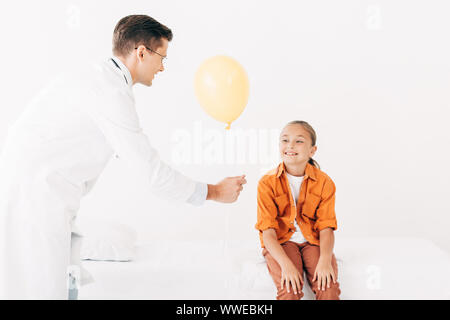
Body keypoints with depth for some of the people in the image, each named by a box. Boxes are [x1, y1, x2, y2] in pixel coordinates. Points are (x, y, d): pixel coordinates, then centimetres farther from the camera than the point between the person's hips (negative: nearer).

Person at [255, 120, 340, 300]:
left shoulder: (324, 182, -1)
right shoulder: (267, 183, -6)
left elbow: (326, 227, -4)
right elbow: (268, 231, -11)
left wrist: (325, 260, -24)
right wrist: (286, 264, -27)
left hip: (312, 241, 2)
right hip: (280, 243, -1)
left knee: (329, 288, -24)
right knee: (289, 289, -28)